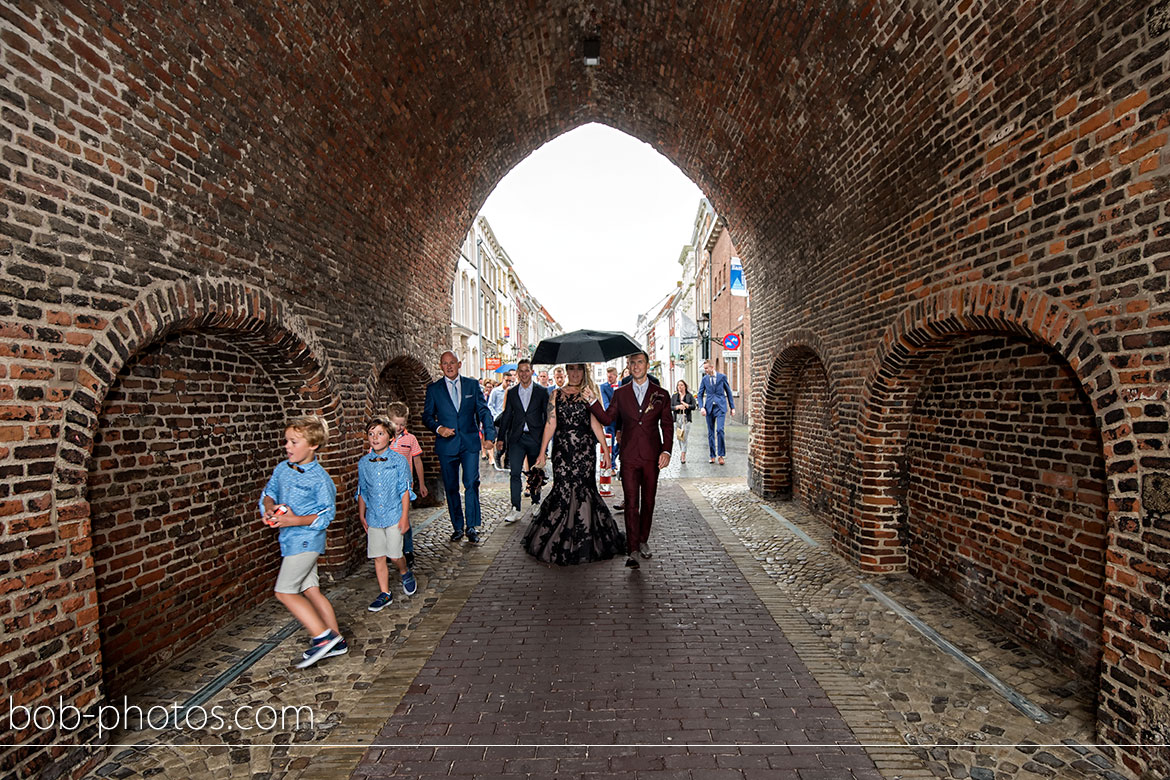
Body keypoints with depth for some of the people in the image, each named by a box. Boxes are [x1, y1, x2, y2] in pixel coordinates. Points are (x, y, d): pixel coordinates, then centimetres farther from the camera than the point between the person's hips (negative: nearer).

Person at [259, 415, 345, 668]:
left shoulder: (319, 478, -17)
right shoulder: (281, 469, 5)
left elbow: (326, 515, -15)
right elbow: (268, 493, 13)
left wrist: (295, 520, -23)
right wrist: (269, 508, -7)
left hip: (306, 540, -8)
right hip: (291, 540, 8)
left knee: (284, 591, -6)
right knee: (310, 590, 12)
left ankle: (322, 637, 2)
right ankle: (335, 641, 23)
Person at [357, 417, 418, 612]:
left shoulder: (399, 460, -7)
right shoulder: (363, 463, 3)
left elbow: (405, 491, -5)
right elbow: (362, 492, 13)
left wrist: (405, 516, -8)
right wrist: (361, 516, 13)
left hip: (394, 515, -3)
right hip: (373, 517, 4)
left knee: (394, 554, -3)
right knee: (378, 557, 8)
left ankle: (405, 573, 30)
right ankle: (384, 594, 23)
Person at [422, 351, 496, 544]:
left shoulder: (472, 385, 7)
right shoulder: (433, 388, 6)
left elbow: (483, 410, 5)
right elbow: (427, 416, 7)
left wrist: (489, 434, -7)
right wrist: (438, 428, -13)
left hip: (470, 443, 0)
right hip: (446, 445, 1)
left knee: (471, 484, -5)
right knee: (451, 488, 7)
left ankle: (472, 527, 8)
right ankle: (457, 527, 21)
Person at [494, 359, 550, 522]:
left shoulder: (542, 391, 2)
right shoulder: (512, 392, 9)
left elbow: (547, 415, 2)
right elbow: (506, 416, 12)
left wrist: (546, 438, -3)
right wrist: (500, 438, 9)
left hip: (535, 438, -1)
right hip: (517, 438, 1)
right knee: (515, 473, -6)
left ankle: (536, 503, 29)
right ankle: (515, 510, -2)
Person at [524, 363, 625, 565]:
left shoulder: (589, 394, 6)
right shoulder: (556, 394, 9)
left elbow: (596, 423, 0)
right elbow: (550, 423, 5)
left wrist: (605, 449, -7)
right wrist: (542, 452, 1)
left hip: (585, 449, -1)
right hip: (562, 449, 1)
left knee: (582, 489, -3)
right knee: (563, 488, -3)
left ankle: (584, 541, 14)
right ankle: (561, 542, 15)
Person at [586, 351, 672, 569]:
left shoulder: (661, 394, 5)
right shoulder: (620, 394, 7)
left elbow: (667, 425, 5)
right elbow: (607, 419, 5)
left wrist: (666, 451, -6)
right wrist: (593, 401, -7)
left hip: (652, 457, 1)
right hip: (629, 457, 0)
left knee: (648, 502, 11)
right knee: (631, 503, -1)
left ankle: (643, 541, 29)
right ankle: (633, 550, 5)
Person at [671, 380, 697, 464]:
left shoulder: (689, 396, 5)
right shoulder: (674, 396, 11)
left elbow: (693, 406, -1)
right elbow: (670, 407, 4)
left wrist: (685, 405, -13)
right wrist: (678, 407, -13)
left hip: (686, 418, -3)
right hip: (677, 418, 3)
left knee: (684, 437, -11)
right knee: (678, 437, 6)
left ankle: (683, 456, -11)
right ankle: (682, 453, 22)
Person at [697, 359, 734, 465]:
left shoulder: (722, 377, 1)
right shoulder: (704, 379, 7)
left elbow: (728, 392, 8)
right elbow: (700, 395, 8)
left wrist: (732, 407, 7)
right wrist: (702, 407, -7)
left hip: (720, 407, -3)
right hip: (709, 408, 3)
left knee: (719, 430, -17)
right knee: (710, 432, 6)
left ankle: (721, 455, -5)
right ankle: (712, 456, 16)